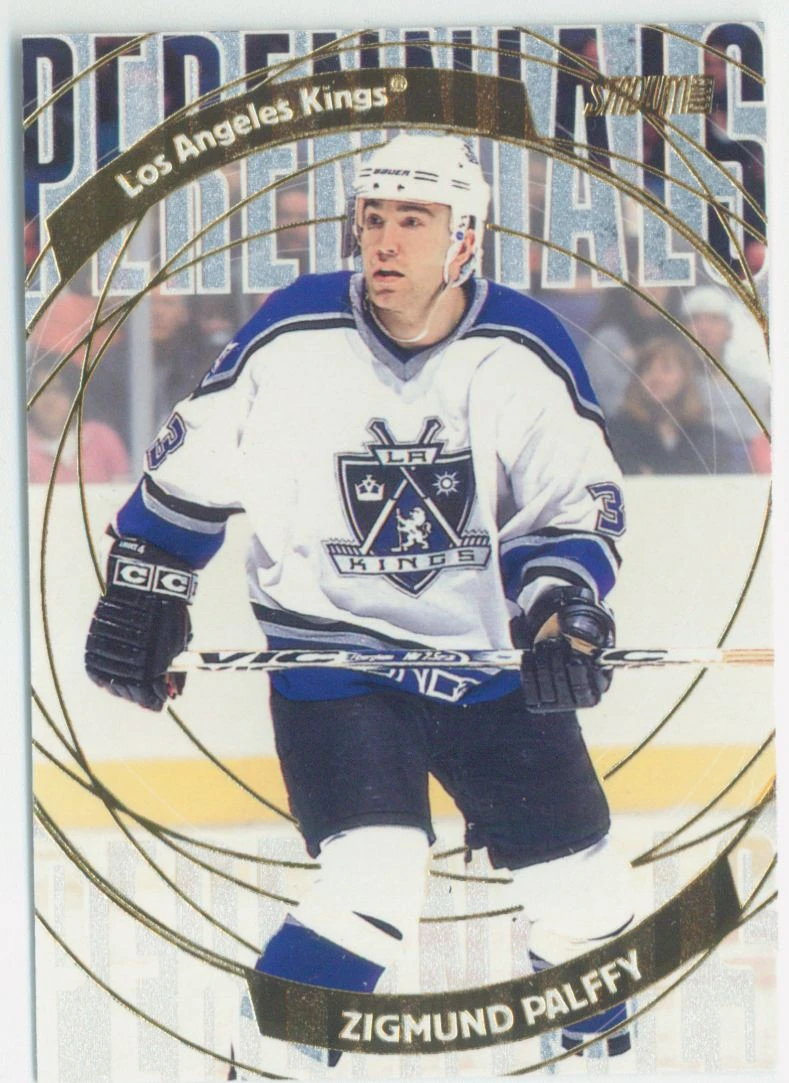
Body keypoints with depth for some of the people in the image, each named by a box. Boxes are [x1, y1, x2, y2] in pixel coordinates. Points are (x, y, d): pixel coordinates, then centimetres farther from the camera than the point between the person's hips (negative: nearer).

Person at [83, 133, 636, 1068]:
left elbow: (579, 501, 2)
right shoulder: (290, 338, -11)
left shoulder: (527, 352, -7)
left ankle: (602, 1048, 34)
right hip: (332, 649, -3)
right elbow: (191, 466, 2)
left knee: (583, 892, 8)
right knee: (373, 884, -23)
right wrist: (140, 598, 5)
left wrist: (561, 607, -15)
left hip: (490, 648, 3)